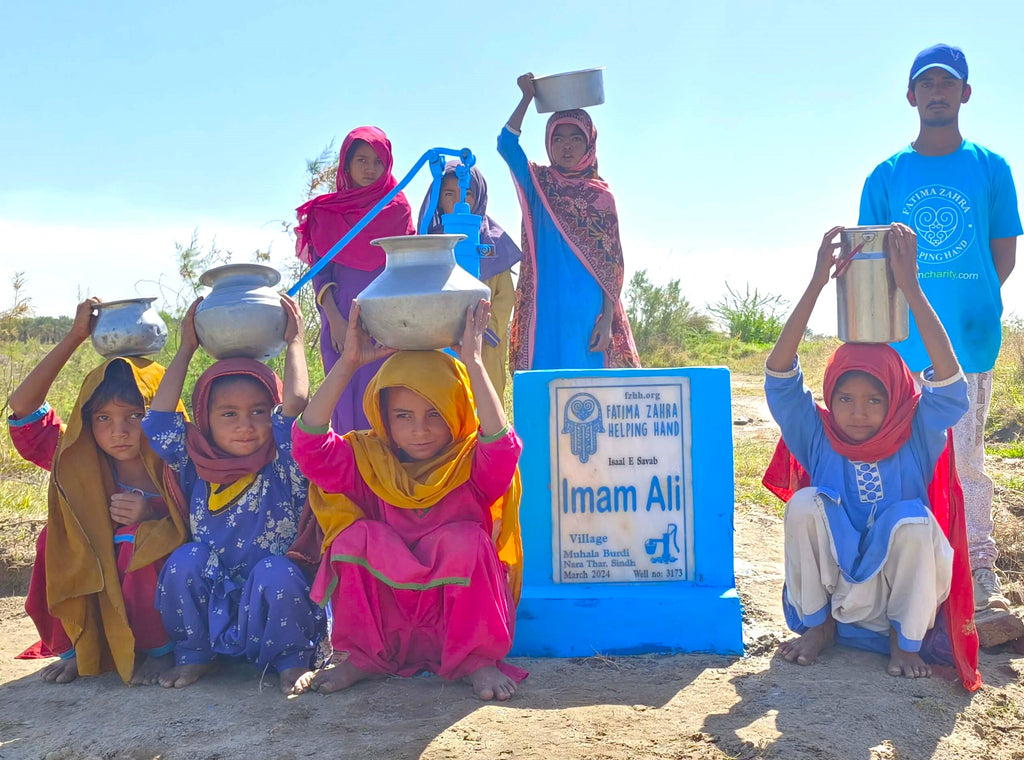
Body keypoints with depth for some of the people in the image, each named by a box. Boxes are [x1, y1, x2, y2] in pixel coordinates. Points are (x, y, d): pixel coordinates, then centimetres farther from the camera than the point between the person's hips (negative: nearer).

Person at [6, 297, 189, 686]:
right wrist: (74, 337, -15)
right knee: (57, 537, -17)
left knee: (139, 541, -31)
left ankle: (160, 650, -11)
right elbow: (23, 407, -13)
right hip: (100, 603, 4)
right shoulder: (82, 464, -8)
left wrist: (151, 518, -29)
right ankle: (79, 648, -1)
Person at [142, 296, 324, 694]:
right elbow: (159, 417, -4)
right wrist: (186, 349, 4)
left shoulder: (282, 468, -6)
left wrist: (294, 341, -8)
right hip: (210, 607, 3)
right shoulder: (196, 470, 3)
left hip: (273, 605, -3)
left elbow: (296, 403, -20)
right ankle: (195, 654, 1)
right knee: (187, 558, -22)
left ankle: (292, 658, -7)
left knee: (275, 571, -33)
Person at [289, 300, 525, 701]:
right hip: (384, 627, 2)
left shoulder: (472, 464, -5)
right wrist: (348, 363, -17)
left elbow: (501, 445, -30)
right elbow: (311, 443, -15)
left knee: (463, 539, -29)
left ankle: (478, 660, -14)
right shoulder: (368, 460, 2)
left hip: (461, 621, -2)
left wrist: (472, 361, -28)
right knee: (356, 534, -21)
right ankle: (357, 657, -8)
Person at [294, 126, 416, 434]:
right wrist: (334, 319, -8)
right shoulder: (327, 212, 10)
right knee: (345, 398, -1)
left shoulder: (398, 209, 7)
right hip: (341, 323, 1)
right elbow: (320, 270, 3)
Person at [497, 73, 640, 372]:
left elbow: (610, 264, 2)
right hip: (545, 311, 1)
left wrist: (607, 319, -6)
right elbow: (506, 143, -6)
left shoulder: (601, 196, 6)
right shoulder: (539, 185, 9)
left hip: (589, 313, 0)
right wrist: (528, 96, -6)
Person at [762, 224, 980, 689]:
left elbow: (949, 381, -25)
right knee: (805, 503, -24)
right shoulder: (817, 437, -7)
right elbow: (779, 373, -20)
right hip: (832, 590, 1)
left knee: (913, 522, -31)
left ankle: (907, 642, -6)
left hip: (900, 594, -1)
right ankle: (817, 626, -4)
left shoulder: (916, 438, -8)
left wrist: (909, 286, -30)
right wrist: (817, 284, -27)